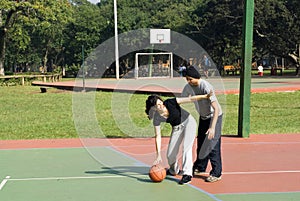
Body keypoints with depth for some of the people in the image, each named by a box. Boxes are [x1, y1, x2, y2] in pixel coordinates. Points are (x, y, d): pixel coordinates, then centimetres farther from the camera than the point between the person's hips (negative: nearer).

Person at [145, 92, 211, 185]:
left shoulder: (170, 103, -28)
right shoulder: (157, 119, -21)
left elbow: (190, 99, -25)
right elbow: (158, 137, -17)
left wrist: (206, 96, -29)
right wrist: (158, 155, -20)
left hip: (188, 122, -3)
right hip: (176, 128, 3)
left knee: (186, 147, -18)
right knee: (170, 153, 4)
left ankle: (187, 174, -17)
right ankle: (173, 171, 33)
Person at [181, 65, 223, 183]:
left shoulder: (206, 87, -31)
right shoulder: (189, 87, -9)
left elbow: (216, 109, -33)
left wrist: (212, 127, -39)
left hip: (214, 116, -7)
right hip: (203, 117, 7)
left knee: (212, 144, -11)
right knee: (201, 143, 15)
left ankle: (216, 173, -4)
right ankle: (200, 168, 31)